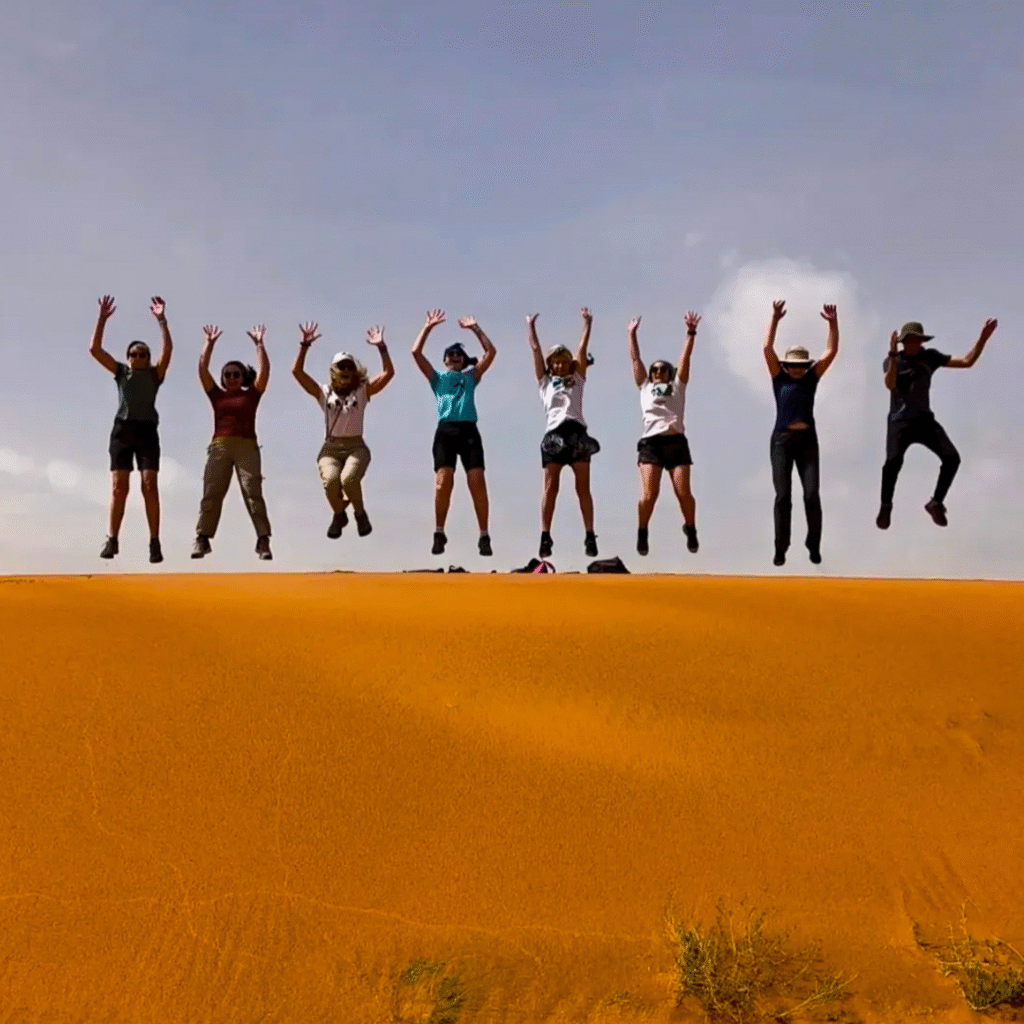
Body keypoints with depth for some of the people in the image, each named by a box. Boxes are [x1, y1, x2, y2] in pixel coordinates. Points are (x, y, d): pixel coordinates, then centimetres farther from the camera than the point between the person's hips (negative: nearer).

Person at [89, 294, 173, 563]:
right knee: (118, 486, -6)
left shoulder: (155, 374, 12)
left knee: (150, 485, -10)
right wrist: (102, 319, 1)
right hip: (122, 430, 1)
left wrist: (161, 320, -10)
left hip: (147, 431, -1)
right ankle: (112, 539, -8)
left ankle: (155, 542, -13)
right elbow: (94, 349, 8)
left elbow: (167, 349, -4)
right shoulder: (121, 372, 16)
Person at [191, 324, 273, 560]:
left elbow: (264, 370, 5)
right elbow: (202, 368, 12)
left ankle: (263, 540, -14)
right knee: (211, 493, -6)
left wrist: (259, 343, 4)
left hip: (247, 448, -1)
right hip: (220, 446, 2)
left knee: (253, 492, -9)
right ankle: (202, 538, -8)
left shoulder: (251, 395, 13)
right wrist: (210, 343, 10)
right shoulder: (216, 395, 17)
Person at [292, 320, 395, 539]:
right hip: (330, 448, 1)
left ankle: (360, 513, -1)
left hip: (356, 447, -1)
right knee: (330, 480, -31)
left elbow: (388, 373, 1)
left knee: (348, 479, -33)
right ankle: (339, 515, 2)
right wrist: (305, 345, -7)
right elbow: (297, 371, 2)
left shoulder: (362, 391, 9)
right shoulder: (324, 393, 9)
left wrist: (381, 347, -9)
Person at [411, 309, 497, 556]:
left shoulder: (471, 377, 25)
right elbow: (416, 352, 15)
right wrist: (428, 327, 17)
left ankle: (484, 536, -9)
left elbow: (491, 352, 18)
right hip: (445, 431, 0)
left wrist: (475, 329, 19)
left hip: (469, 430, 1)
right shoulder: (438, 378, 23)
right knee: (443, 480, -17)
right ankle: (439, 533, -7)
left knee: (477, 482, -12)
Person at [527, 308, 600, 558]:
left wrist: (587, 323, 22)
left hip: (577, 432, 0)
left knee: (583, 488, -1)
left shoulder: (577, 379, 22)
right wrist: (531, 326, 26)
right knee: (550, 488, -5)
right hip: (554, 434, 0)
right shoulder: (545, 382, 21)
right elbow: (535, 349, 22)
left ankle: (590, 535, -5)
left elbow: (582, 349, 19)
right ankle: (545, 536, -10)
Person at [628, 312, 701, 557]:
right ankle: (642, 532, 7)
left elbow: (685, 357, 17)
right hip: (651, 442, 0)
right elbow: (635, 358, 25)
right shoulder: (645, 387, 23)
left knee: (684, 493, -10)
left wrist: (691, 332, 13)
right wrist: (631, 334, 26)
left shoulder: (677, 386, 22)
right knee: (649, 494, -15)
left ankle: (691, 529, 15)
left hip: (676, 442, 0)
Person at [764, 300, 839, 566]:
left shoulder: (811, 378, 9)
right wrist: (775, 320, -13)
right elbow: (767, 348, -6)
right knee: (783, 496, -3)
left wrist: (833, 323, -8)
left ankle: (814, 546, 9)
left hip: (808, 440, 1)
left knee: (812, 495, -5)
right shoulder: (779, 378, 5)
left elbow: (832, 351, 1)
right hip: (782, 440, -1)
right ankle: (780, 549, 4)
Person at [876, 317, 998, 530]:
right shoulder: (892, 361, -3)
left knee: (952, 458, -14)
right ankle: (886, 506, -4)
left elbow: (967, 361, 5)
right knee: (893, 461, -27)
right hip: (900, 422, -4)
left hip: (925, 420, 4)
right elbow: (890, 384, -24)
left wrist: (983, 338, -5)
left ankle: (936, 503, 5)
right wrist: (893, 355, -33)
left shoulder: (930, 357, 6)